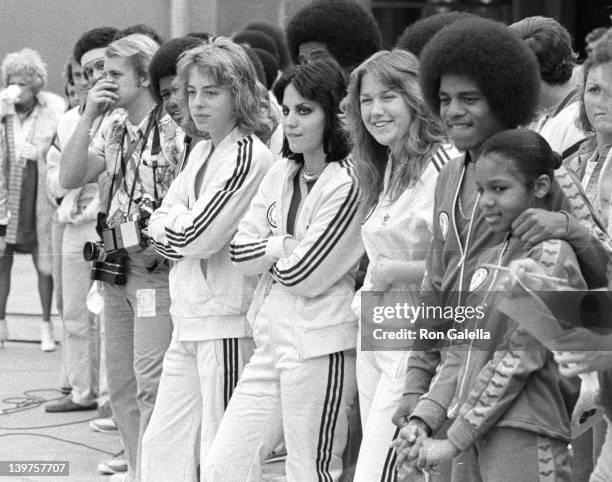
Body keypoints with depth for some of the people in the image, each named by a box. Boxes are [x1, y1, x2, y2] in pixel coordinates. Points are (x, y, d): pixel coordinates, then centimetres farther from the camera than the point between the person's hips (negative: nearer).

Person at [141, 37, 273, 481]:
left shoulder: (248, 157, -12)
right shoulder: (201, 152, 15)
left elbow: (197, 236, -17)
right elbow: (160, 224, 12)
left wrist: (171, 224, 2)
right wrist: (182, 225, -7)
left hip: (227, 321, -8)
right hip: (189, 320, 8)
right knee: (162, 446, 10)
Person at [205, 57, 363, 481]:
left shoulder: (346, 185, -14)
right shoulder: (280, 175, 10)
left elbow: (302, 274, -15)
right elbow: (238, 251, 4)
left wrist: (266, 253, 2)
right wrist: (282, 245, -10)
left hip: (320, 346, -8)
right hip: (271, 338, 8)